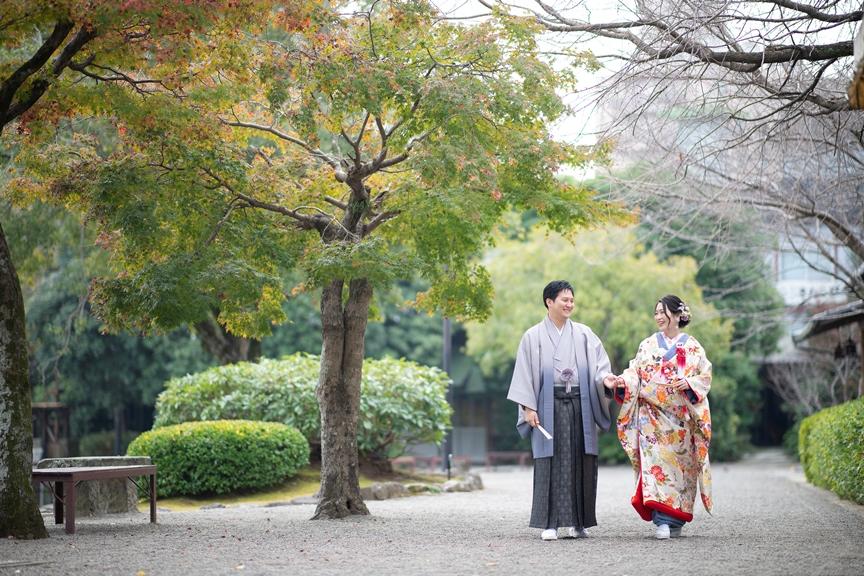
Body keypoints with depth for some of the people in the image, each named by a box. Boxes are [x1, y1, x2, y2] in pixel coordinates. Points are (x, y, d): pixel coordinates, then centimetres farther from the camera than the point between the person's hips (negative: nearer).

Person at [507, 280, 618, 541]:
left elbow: (598, 363, 5)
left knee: (579, 462, 0)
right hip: (549, 406, -2)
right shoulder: (534, 336, 6)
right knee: (550, 463, -5)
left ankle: (575, 522, 7)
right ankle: (550, 523, -4)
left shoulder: (583, 334, 12)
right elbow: (525, 373, 3)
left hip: (580, 405, 2)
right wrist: (528, 407, -6)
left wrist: (605, 378, -18)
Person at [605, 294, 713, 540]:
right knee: (655, 462, -12)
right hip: (653, 416, 0)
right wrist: (623, 382, -16)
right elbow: (635, 372, 4)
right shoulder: (648, 345, 10)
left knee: (679, 464, 0)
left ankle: (675, 521, 10)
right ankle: (663, 521, -15)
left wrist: (689, 383, -16)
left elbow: (706, 376, 3)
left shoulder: (692, 346, 5)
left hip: (681, 417, 0)